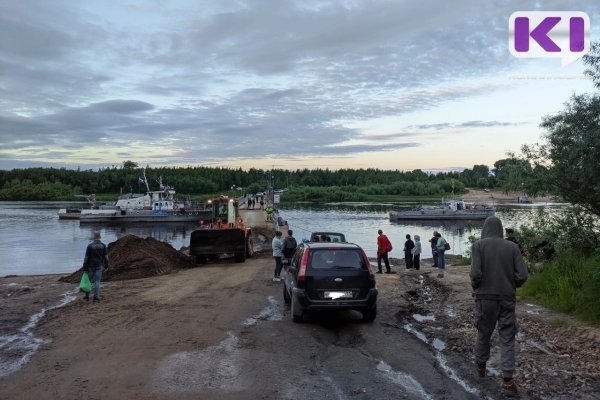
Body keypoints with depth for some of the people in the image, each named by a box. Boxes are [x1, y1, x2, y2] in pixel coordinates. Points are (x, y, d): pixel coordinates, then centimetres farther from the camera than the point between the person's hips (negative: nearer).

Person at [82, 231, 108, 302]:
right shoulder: (103, 245, -3)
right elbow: (106, 257, 0)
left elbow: (86, 257, -9)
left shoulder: (90, 246, -11)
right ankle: (96, 297, 1)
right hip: (99, 266, 2)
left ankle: (87, 296, 20)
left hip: (91, 266, -2)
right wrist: (106, 265, 13)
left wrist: (84, 267, -4)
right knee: (97, 281, 4)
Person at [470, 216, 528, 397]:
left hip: (485, 297, -1)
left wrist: (475, 287, 5)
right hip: (507, 299, 1)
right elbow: (522, 275, -7)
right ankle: (507, 380, 1)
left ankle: (480, 365, 37)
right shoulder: (512, 247, -2)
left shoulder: (479, 245, -8)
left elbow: (476, 274, -16)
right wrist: (511, 286, 12)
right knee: (507, 339, 6)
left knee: (483, 333, 18)